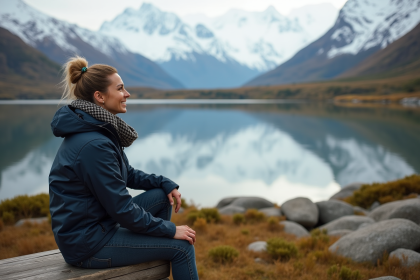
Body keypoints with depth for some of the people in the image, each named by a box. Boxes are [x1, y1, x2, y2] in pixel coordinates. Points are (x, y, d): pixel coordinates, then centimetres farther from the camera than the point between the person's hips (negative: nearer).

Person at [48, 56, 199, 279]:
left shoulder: (98, 129, 5)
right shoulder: (94, 144, -26)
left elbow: (127, 174, 16)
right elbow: (122, 209, -22)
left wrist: (166, 184, 3)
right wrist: (170, 230, -12)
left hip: (98, 223, 10)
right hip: (88, 244, -10)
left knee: (161, 195, 12)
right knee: (181, 246, -7)